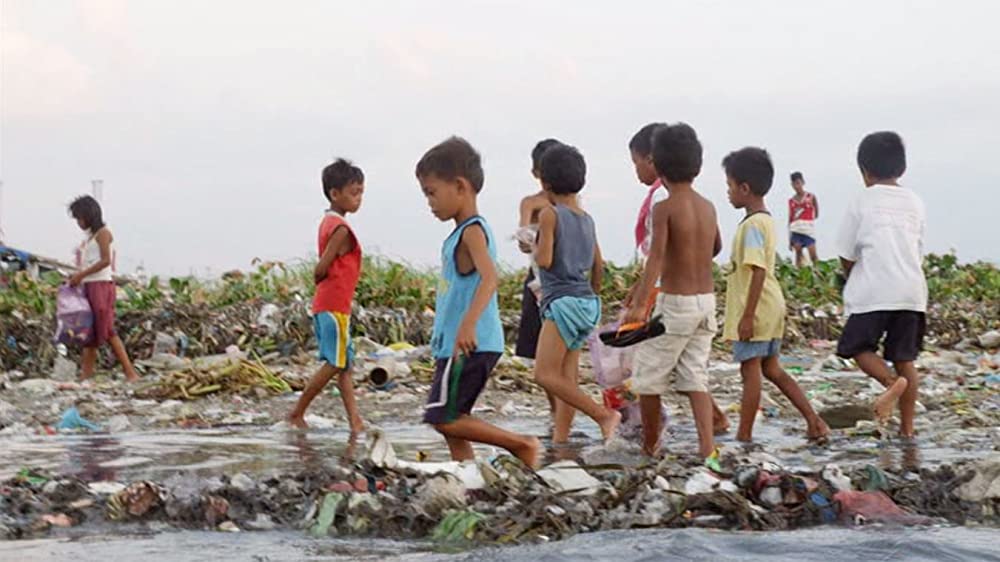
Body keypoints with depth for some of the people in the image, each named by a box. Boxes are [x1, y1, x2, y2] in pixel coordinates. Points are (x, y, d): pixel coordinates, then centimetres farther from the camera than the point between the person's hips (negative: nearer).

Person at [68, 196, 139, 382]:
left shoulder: (103, 233, -5)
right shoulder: (89, 236, 19)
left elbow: (105, 261, -15)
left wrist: (81, 275, -16)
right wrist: (77, 277, 3)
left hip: (101, 285, -9)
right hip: (89, 287, 9)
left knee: (107, 331, -12)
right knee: (88, 333, 3)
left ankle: (131, 373, -13)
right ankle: (85, 376, 1)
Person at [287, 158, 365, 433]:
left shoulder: (329, 222, 14)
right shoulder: (340, 228, -15)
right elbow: (321, 268, -18)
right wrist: (322, 282, 0)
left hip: (326, 304, 10)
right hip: (335, 304, -10)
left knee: (345, 363, 7)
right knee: (335, 364, -4)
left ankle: (355, 421, 6)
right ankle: (296, 414, 2)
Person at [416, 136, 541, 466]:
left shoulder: (472, 231, -12)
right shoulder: (463, 232, 17)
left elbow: (489, 278, -29)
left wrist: (468, 323, -41)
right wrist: (443, 337, 32)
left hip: (470, 346, -10)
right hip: (457, 345, 10)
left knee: (444, 419, -10)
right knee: (451, 423, 11)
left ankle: (522, 445, -6)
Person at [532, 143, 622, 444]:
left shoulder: (550, 214, -8)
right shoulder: (587, 219, 14)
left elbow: (544, 260, -16)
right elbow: (598, 265, 20)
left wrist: (534, 249, 6)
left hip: (563, 300, -8)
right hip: (588, 303, 8)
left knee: (545, 374, -11)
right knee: (566, 378, 9)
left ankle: (604, 414, -16)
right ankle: (560, 439, 8)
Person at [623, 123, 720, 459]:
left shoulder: (664, 209, -13)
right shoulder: (708, 207, 7)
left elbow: (656, 257, -25)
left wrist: (639, 303, -32)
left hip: (675, 303, -6)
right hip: (707, 300, 6)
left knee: (648, 376, 8)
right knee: (695, 376, 7)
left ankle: (650, 447, 17)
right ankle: (707, 447, -4)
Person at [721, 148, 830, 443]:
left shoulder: (752, 225, -17)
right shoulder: (767, 220, 13)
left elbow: (758, 272, -23)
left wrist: (747, 316, -22)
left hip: (755, 310, -9)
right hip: (771, 308, 9)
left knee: (750, 370, -1)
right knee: (771, 369, 14)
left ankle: (744, 436, 6)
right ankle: (814, 423, 12)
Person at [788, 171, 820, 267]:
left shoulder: (811, 197, 2)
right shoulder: (791, 201, 10)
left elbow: (816, 214, 9)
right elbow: (790, 219, 12)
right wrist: (789, 238, 10)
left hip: (809, 230, -3)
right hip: (796, 230, 3)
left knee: (813, 255, -10)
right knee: (798, 254, 2)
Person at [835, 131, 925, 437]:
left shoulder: (863, 202, -1)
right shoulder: (915, 203, 11)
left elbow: (846, 255, 2)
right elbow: (919, 253, 16)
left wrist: (853, 281, 19)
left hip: (873, 292, -4)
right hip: (911, 290, 4)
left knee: (859, 346, 8)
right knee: (904, 357, 10)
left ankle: (891, 381, -20)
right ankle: (907, 426, 9)